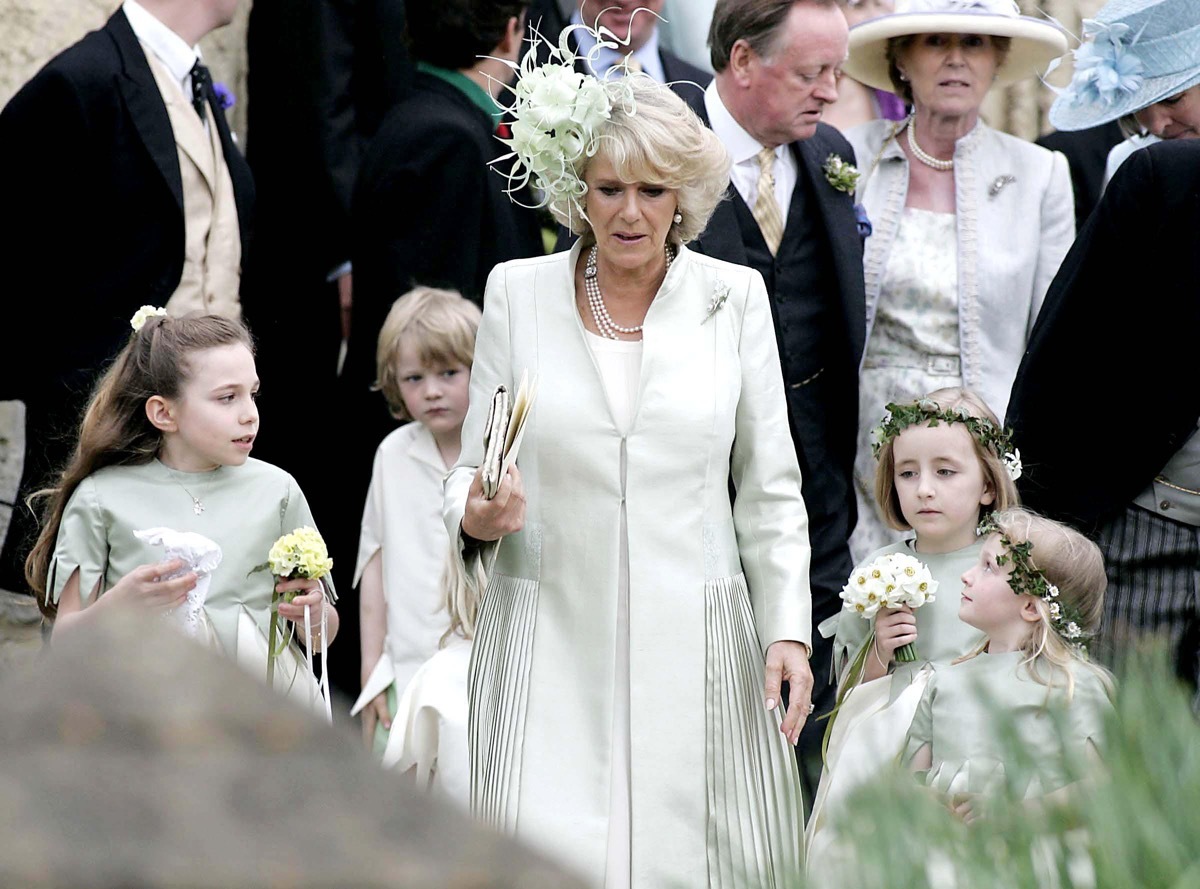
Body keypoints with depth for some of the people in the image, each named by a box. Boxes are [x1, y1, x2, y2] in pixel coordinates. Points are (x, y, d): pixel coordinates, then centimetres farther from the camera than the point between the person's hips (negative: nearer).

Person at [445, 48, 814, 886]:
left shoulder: (735, 297, 5)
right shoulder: (518, 291, 6)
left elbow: (770, 488, 7)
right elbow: (473, 465, 10)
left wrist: (788, 630, -2)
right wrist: (476, 515, -13)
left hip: (693, 647, 0)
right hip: (550, 639, 0)